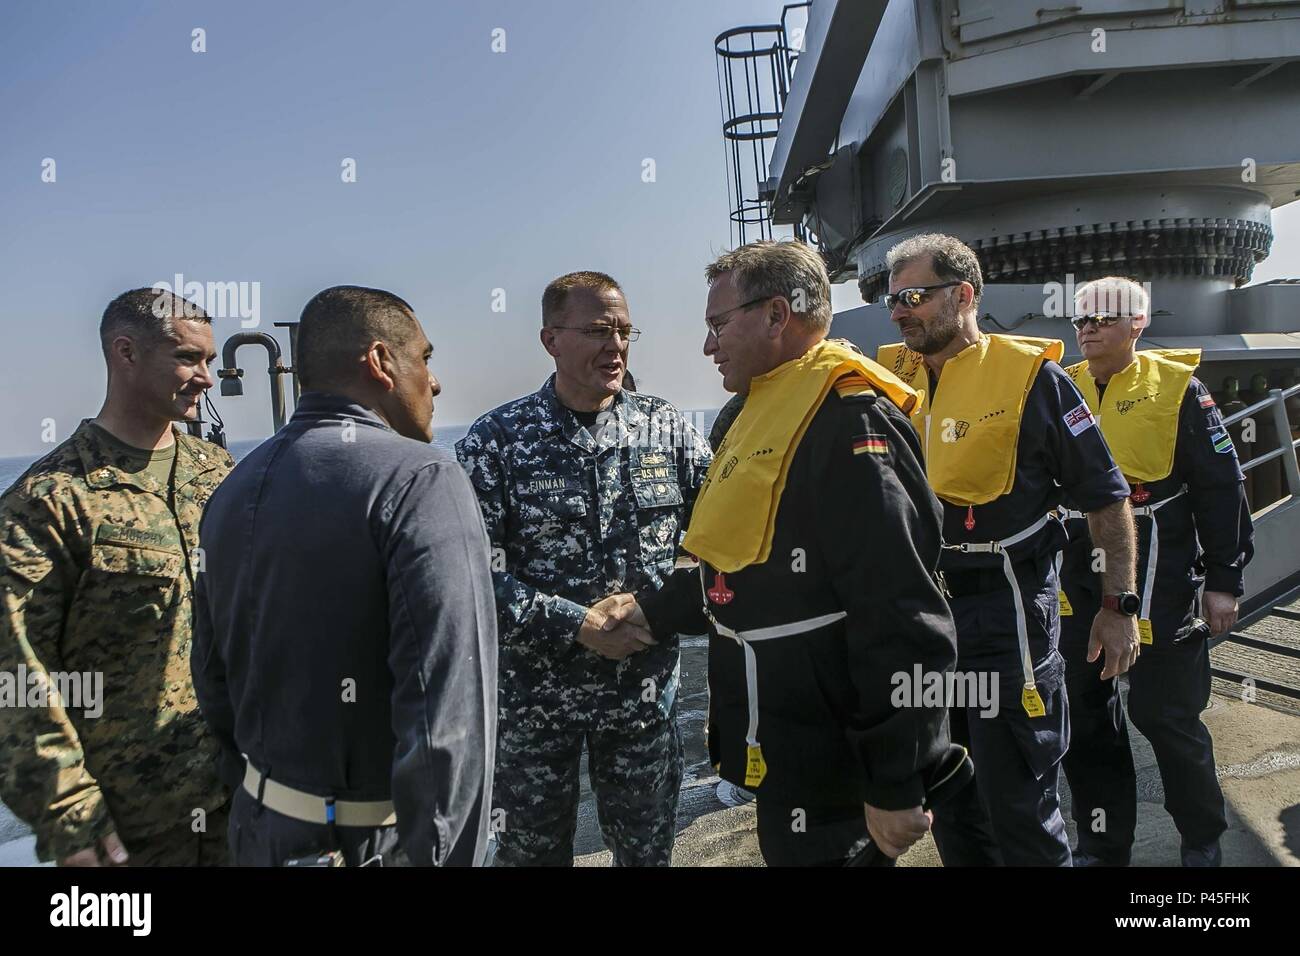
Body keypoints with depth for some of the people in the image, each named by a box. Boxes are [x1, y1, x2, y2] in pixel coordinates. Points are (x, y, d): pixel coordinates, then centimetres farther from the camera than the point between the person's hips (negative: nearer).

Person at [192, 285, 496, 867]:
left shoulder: (234, 488, 4)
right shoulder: (419, 480, -20)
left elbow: (213, 677, 11)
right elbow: (446, 713, -28)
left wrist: (259, 798, 20)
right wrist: (442, 857, -20)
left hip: (258, 827, 7)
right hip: (375, 841, -7)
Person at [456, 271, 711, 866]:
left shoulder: (666, 427, -1)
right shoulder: (497, 440, -9)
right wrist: (578, 625, -19)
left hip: (647, 688, 2)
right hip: (535, 694, -2)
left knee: (648, 850, 20)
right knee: (530, 850, 18)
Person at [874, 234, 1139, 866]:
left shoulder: (1029, 375, -9)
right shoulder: (891, 377, 5)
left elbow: (1106, 497, -3)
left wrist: (1119, 607, -3)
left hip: (1005, 613, -5)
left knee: (1017, 803, 4)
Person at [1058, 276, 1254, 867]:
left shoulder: (1175, 387, -3)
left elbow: (1220, 486, -3)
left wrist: (1224, 580, -5)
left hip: (1157, 578, -4)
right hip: (1076, 580, 5)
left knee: (1165, 715, 4)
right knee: (1082, 714, 11)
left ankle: (1202, 837, 30)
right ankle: (1102, 843, 28)